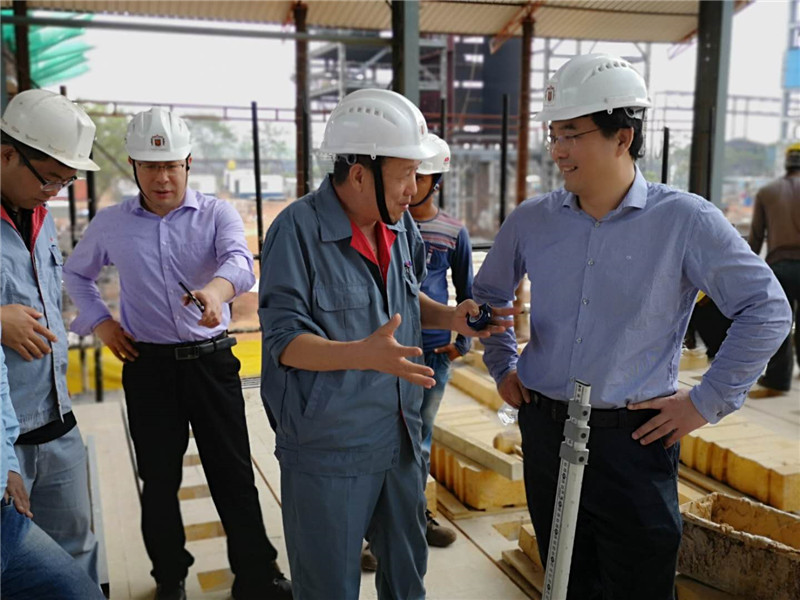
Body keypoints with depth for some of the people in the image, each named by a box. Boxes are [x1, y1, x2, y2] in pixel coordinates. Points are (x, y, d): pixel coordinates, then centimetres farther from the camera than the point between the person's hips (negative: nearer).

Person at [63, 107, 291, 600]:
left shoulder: (217, 214, -3)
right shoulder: (111, 223, 4)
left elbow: (239, 260, -24)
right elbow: (76, 273, 21)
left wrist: (216, 289, -46)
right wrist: (99, 321, 5)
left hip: (212, 361, -1)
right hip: (148, 366, 2)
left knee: (234, 474, 5)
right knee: (159, 480, 11)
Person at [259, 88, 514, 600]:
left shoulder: (402, 225, 3)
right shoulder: (298, 230, -18)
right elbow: (285, 340, -20)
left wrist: (451, 318, -2)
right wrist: (364, 354, -35)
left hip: (401, 438, 7)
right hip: (328, 450, -6)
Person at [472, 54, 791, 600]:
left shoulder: (684, 220, -11)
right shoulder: (531, 220, 1)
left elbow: (767, 310, -7)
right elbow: (488, 294, 18)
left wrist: (708, 401, -8)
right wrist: (503, 367, 12)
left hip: (634, 438, -3)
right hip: (545, 430, 4)